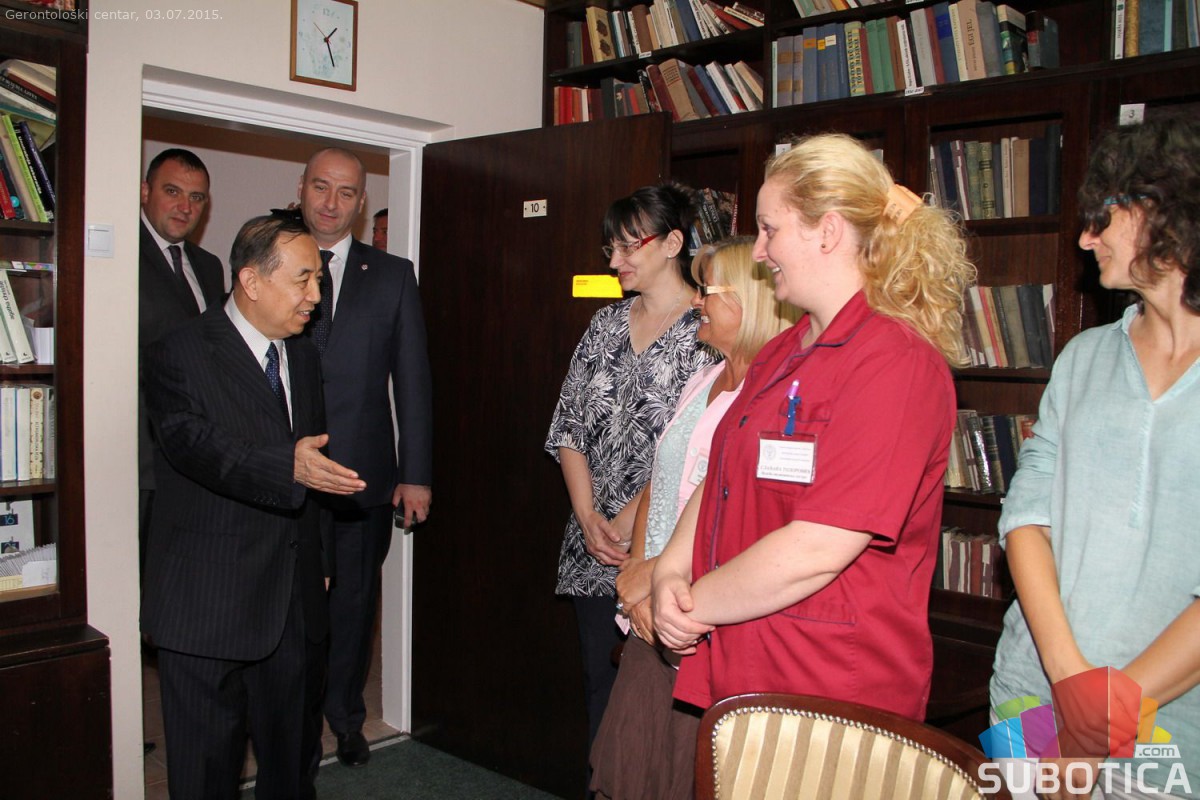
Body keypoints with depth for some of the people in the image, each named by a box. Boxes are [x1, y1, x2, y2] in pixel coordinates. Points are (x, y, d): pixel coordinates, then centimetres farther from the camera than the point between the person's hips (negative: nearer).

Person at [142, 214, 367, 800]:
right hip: (209, 602, -6)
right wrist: (287, 465, -41)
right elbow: (195, 442, -26)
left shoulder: (303, 357, 13)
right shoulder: (179, 354, -8)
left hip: (297, 599, 6)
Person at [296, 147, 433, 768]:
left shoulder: (392, 276, 6)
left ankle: (345, 715, 33)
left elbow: (413, 379, 4)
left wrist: (416, 474, -1)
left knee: (353, 602, 13)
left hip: (363, 476, 1)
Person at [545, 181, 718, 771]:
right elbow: (568, 425, 8)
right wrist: (587, 516, -3)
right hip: (593, 546, 6)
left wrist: (627, 522, -12)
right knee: (599, 682, 14)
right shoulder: (607, 324, 11)